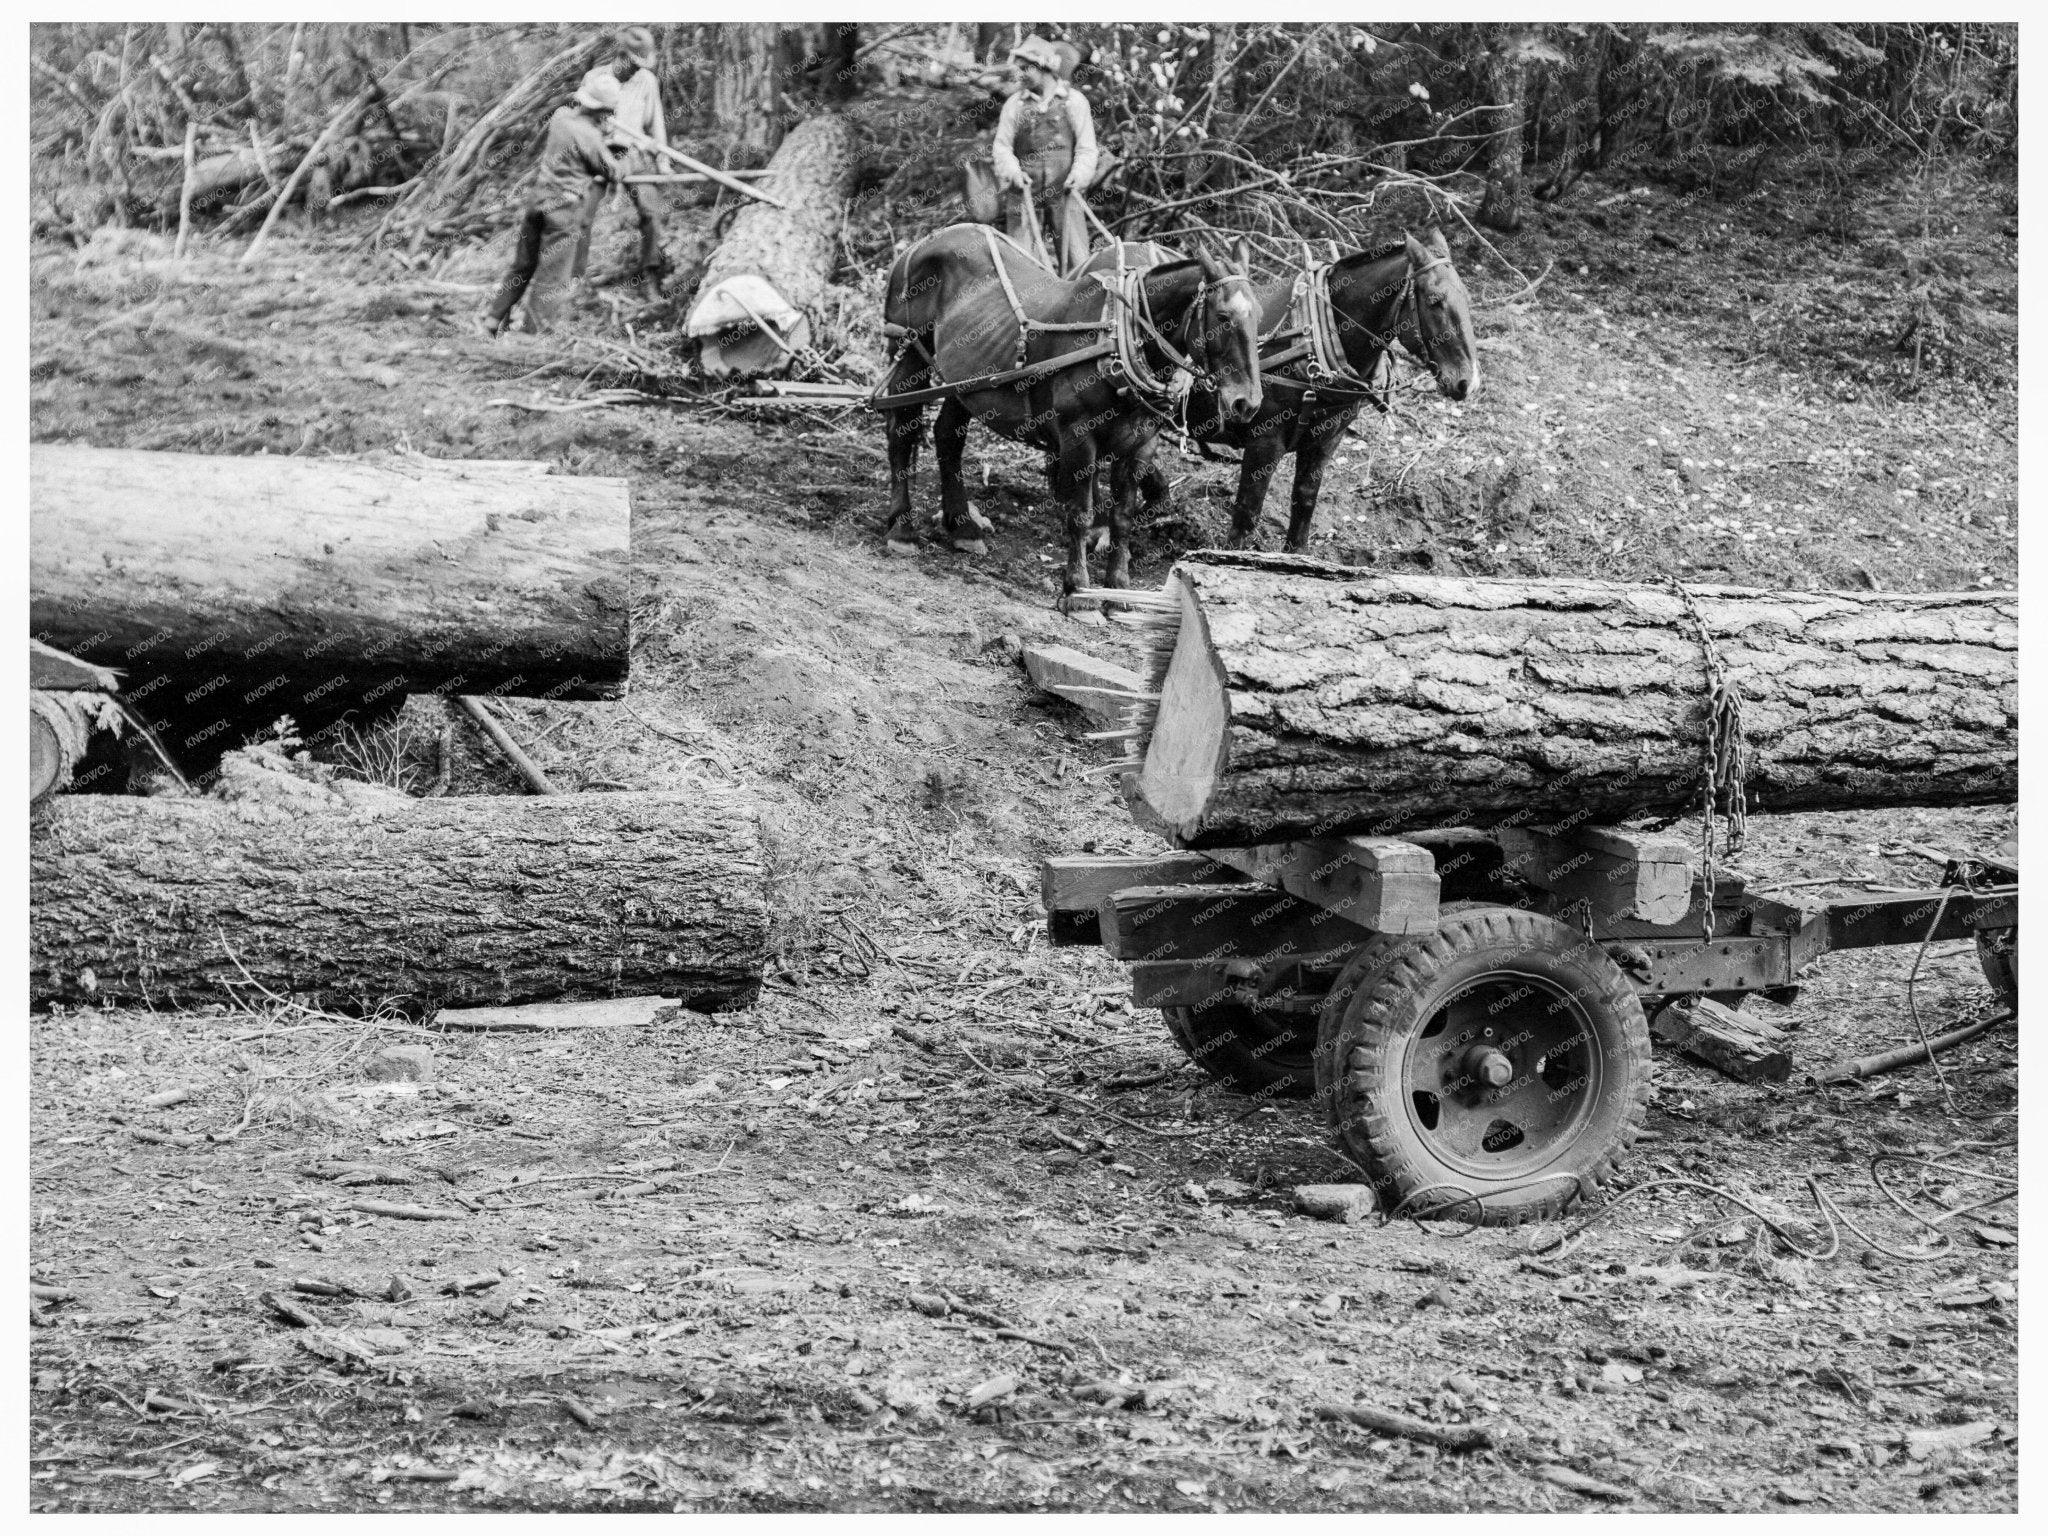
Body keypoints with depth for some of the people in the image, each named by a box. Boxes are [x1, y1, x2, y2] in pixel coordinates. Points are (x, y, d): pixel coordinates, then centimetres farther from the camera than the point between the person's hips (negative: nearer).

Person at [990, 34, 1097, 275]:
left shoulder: (1074, 101, 6)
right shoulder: (1015, 104, 8)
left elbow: (1086, 147, 6)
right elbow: (1002, 145, 7)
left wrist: (1079, 173, -11)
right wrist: (1012, 170, -11)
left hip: (1064, 186, 0)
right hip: (1025, 186, 1)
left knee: (1076, 258, -3)